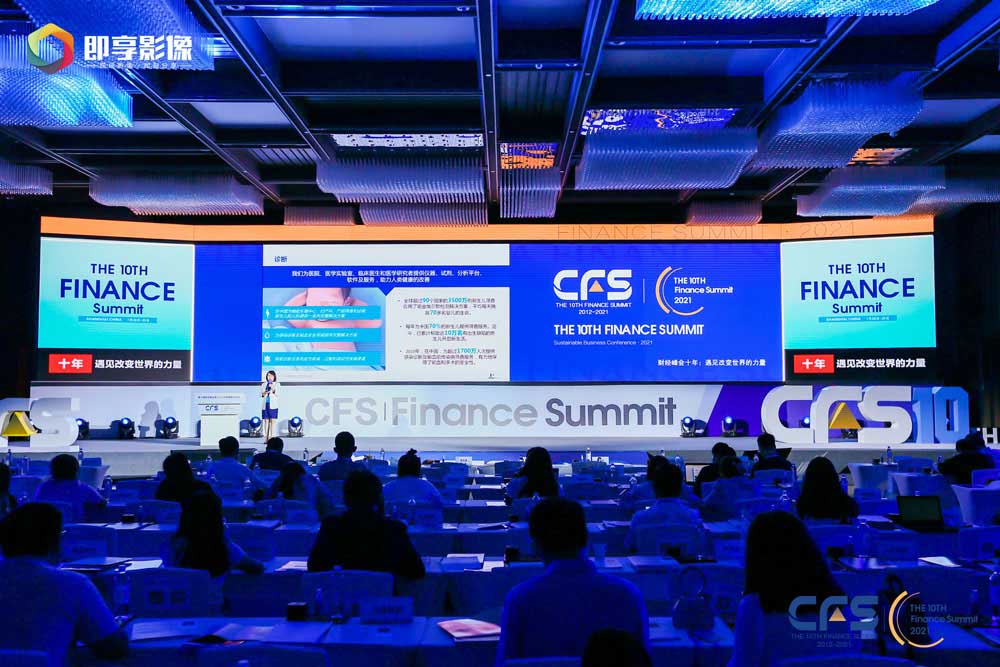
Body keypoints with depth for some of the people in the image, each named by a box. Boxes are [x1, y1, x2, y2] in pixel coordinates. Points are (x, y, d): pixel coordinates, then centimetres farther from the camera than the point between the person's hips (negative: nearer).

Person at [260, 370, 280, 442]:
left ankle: (272, 438, -9)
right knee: (266, 421, 2)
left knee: (273, 421, -8)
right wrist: (263, 393, -11)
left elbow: (277, 394, -4)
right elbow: (260, 394, 12)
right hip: (265, 405, 3)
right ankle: (266, 438, 4)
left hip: (273, 405, -3)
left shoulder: (277, 384, 6)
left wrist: (273, 389, -21)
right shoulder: (263, 384, 15)